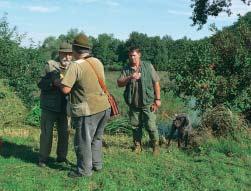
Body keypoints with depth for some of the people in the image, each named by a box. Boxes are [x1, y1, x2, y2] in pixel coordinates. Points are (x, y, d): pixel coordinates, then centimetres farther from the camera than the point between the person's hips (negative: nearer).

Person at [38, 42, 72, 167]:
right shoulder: (50, 65, -7)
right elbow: (41, 84, -10)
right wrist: (53, 83, -27)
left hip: (64, 107, 4)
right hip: (49, 107, -3)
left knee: (64, 133, 10)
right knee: (46, 133, 4)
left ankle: (62, 157, 27)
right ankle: (43, 158, 20)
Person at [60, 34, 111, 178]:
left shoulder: (76, 66, -16)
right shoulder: (97, 62, 6)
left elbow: (66, 89, -19)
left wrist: (59, 82, 1)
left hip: (88, 110, -7)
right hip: (104, 106, 7)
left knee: (83, 141, 9)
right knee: (96, 138, 22)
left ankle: (84, 170, 21)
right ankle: (97, 164, 34)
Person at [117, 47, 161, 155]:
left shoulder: (148, 66, 1)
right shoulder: (126, 69, 6)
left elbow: (156, 83, 0)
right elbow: (119, 83, -3)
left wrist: (157, 99, -4)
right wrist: (130, 78, -20)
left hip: (148, 102, -3)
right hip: (133, 104, 3)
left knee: (150, 126, -3)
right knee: (135, 126, 11)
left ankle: (155, 146, 14)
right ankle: (137, 146, 26)